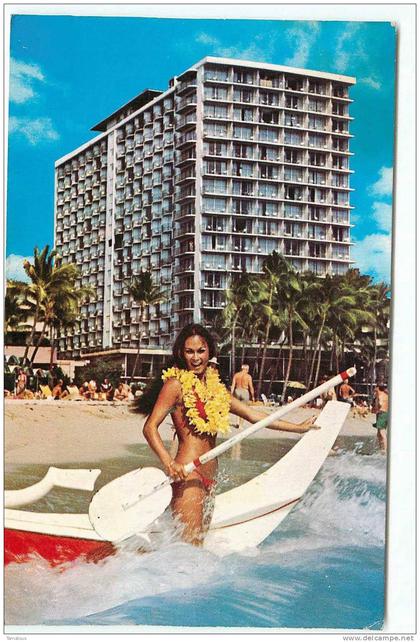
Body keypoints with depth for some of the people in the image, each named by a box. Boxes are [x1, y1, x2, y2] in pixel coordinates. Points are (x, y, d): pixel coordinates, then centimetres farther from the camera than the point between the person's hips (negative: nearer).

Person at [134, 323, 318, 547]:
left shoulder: (215, 387, 16)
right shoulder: (176, 384, -5)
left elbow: (252, 415, 21)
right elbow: (150, 427, -12)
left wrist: (298, 427, 21)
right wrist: (169, 463, -28)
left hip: (208, 478, 8)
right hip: (187, 476, -8)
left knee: (199, 543, 9)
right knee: (190, 546, -13)